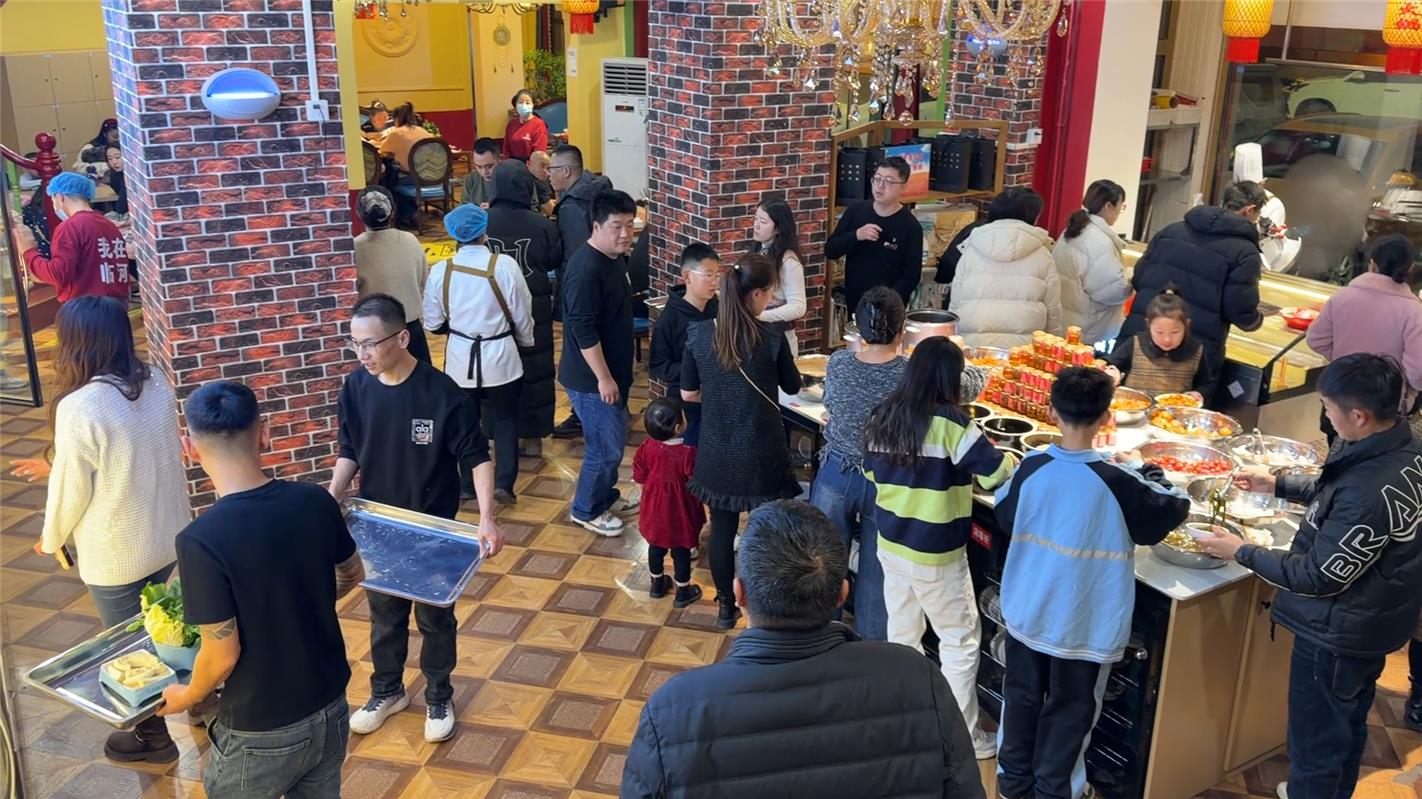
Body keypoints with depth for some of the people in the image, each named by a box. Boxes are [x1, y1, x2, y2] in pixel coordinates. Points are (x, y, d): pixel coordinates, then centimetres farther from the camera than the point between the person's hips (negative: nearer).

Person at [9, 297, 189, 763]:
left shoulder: (78, 408, -25)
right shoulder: (156, 383, -5)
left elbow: (72, 491, -15)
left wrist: (51, 539, 5)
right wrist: (55, 469, 16)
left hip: (115, 552, -6)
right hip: (167, 534, 6)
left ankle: (152, 737, 33)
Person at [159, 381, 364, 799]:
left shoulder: (201, 540, -26)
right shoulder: (315, 502, -11)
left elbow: (222, 653, -20)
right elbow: (352, 575, 7)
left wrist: (187, 696, 1)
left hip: (262, 733, -4)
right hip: (331, 710, 4)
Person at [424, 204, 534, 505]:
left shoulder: (441, 271, -8)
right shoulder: (505, 265, -15)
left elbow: (433, 322, 1)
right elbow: (522, 314, -6)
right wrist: (525, 342, 14)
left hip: (460, 358, 2)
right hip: (500, 357, -2)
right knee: (504, 420, 13)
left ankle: (468, 484, 25)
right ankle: (504, 483, 6)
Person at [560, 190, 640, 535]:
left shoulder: (615, 258, 6)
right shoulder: (586, 270, -25)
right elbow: (583, 330, -26)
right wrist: (603, 377, -22)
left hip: (613, 370, 9)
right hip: (591, 377, -9)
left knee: (614, 439, 21)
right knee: (606, 445, 1)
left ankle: (606, 496, 39)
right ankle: (586, 509, 20)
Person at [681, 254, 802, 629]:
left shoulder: (698, 334, -7)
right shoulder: (772, 339, -17)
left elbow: (688, 394, 2)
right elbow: (792, 386, 1)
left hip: (717, 453, 3)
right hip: (761, 454, -3)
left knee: (722, 528, 16)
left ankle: (726, 606, 30)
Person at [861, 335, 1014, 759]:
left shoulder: (883, 416, 1)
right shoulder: (949, 422, -20)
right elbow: (995, 472, -18)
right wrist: (1015, 463, 3)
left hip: (890, 542, 7)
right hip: (935, 552, -6)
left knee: (901, 633, 19)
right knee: (960, 641, 8)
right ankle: (964, 736, 14)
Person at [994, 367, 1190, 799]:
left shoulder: (1032, 467, -12)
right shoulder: (1116, 480, -21)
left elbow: (1005, 516, 5)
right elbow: (1174, 509, -5)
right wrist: (1147, 472, 8)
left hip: (1027, 611, 3)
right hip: (1085, 621, -3)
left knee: (1022, 695, 19)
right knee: (1070, 709, 15)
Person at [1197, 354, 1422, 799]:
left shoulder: (1370, 492, -37)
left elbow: (1319, 577, -26)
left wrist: (1241, 553, -17)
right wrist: (1279, 485, 11)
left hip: (1337, 632, -10)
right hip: (1376, 619, 10)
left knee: (1316, 737, 11)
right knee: (1348, 724, 29)